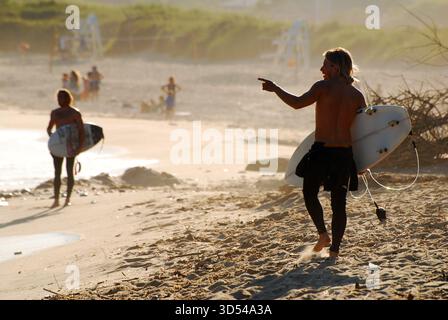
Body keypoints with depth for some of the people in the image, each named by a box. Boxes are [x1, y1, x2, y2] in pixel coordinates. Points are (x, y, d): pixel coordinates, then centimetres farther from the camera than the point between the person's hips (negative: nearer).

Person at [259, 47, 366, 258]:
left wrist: (275, 89, -3)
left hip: (321, 151, -4)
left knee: (310, 194, 16)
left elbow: (297, 103, -14)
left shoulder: (323, 87, -8)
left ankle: (323, 234, 0)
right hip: (344, 153, 4)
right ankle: (334, 249, 7)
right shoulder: (356, 95, 6)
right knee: (339, 203, 9)